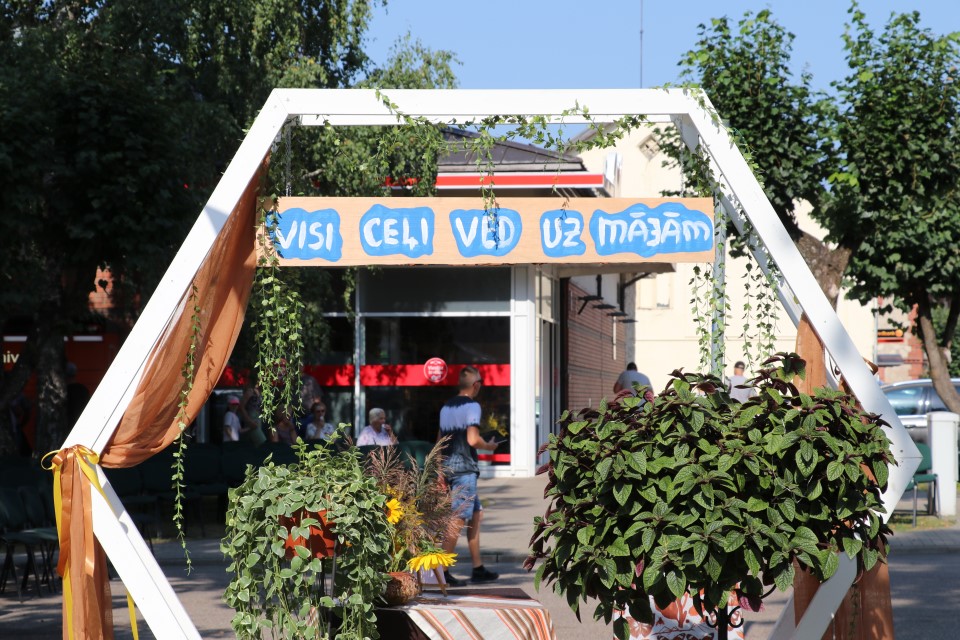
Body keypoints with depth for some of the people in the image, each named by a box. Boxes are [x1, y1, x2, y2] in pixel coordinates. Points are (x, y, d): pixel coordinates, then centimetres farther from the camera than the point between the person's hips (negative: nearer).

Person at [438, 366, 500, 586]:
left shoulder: (447, 407, 16)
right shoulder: (472, 406, -10)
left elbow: (440, 441, 18)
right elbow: (473, 440, -19)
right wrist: (490, 446, 1)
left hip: (448, 467, 9)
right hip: (464, 468, -9)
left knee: (476, 514, 15)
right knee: (459, 519, -8)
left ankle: (478, 569, 16)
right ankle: (442, 571, -12)